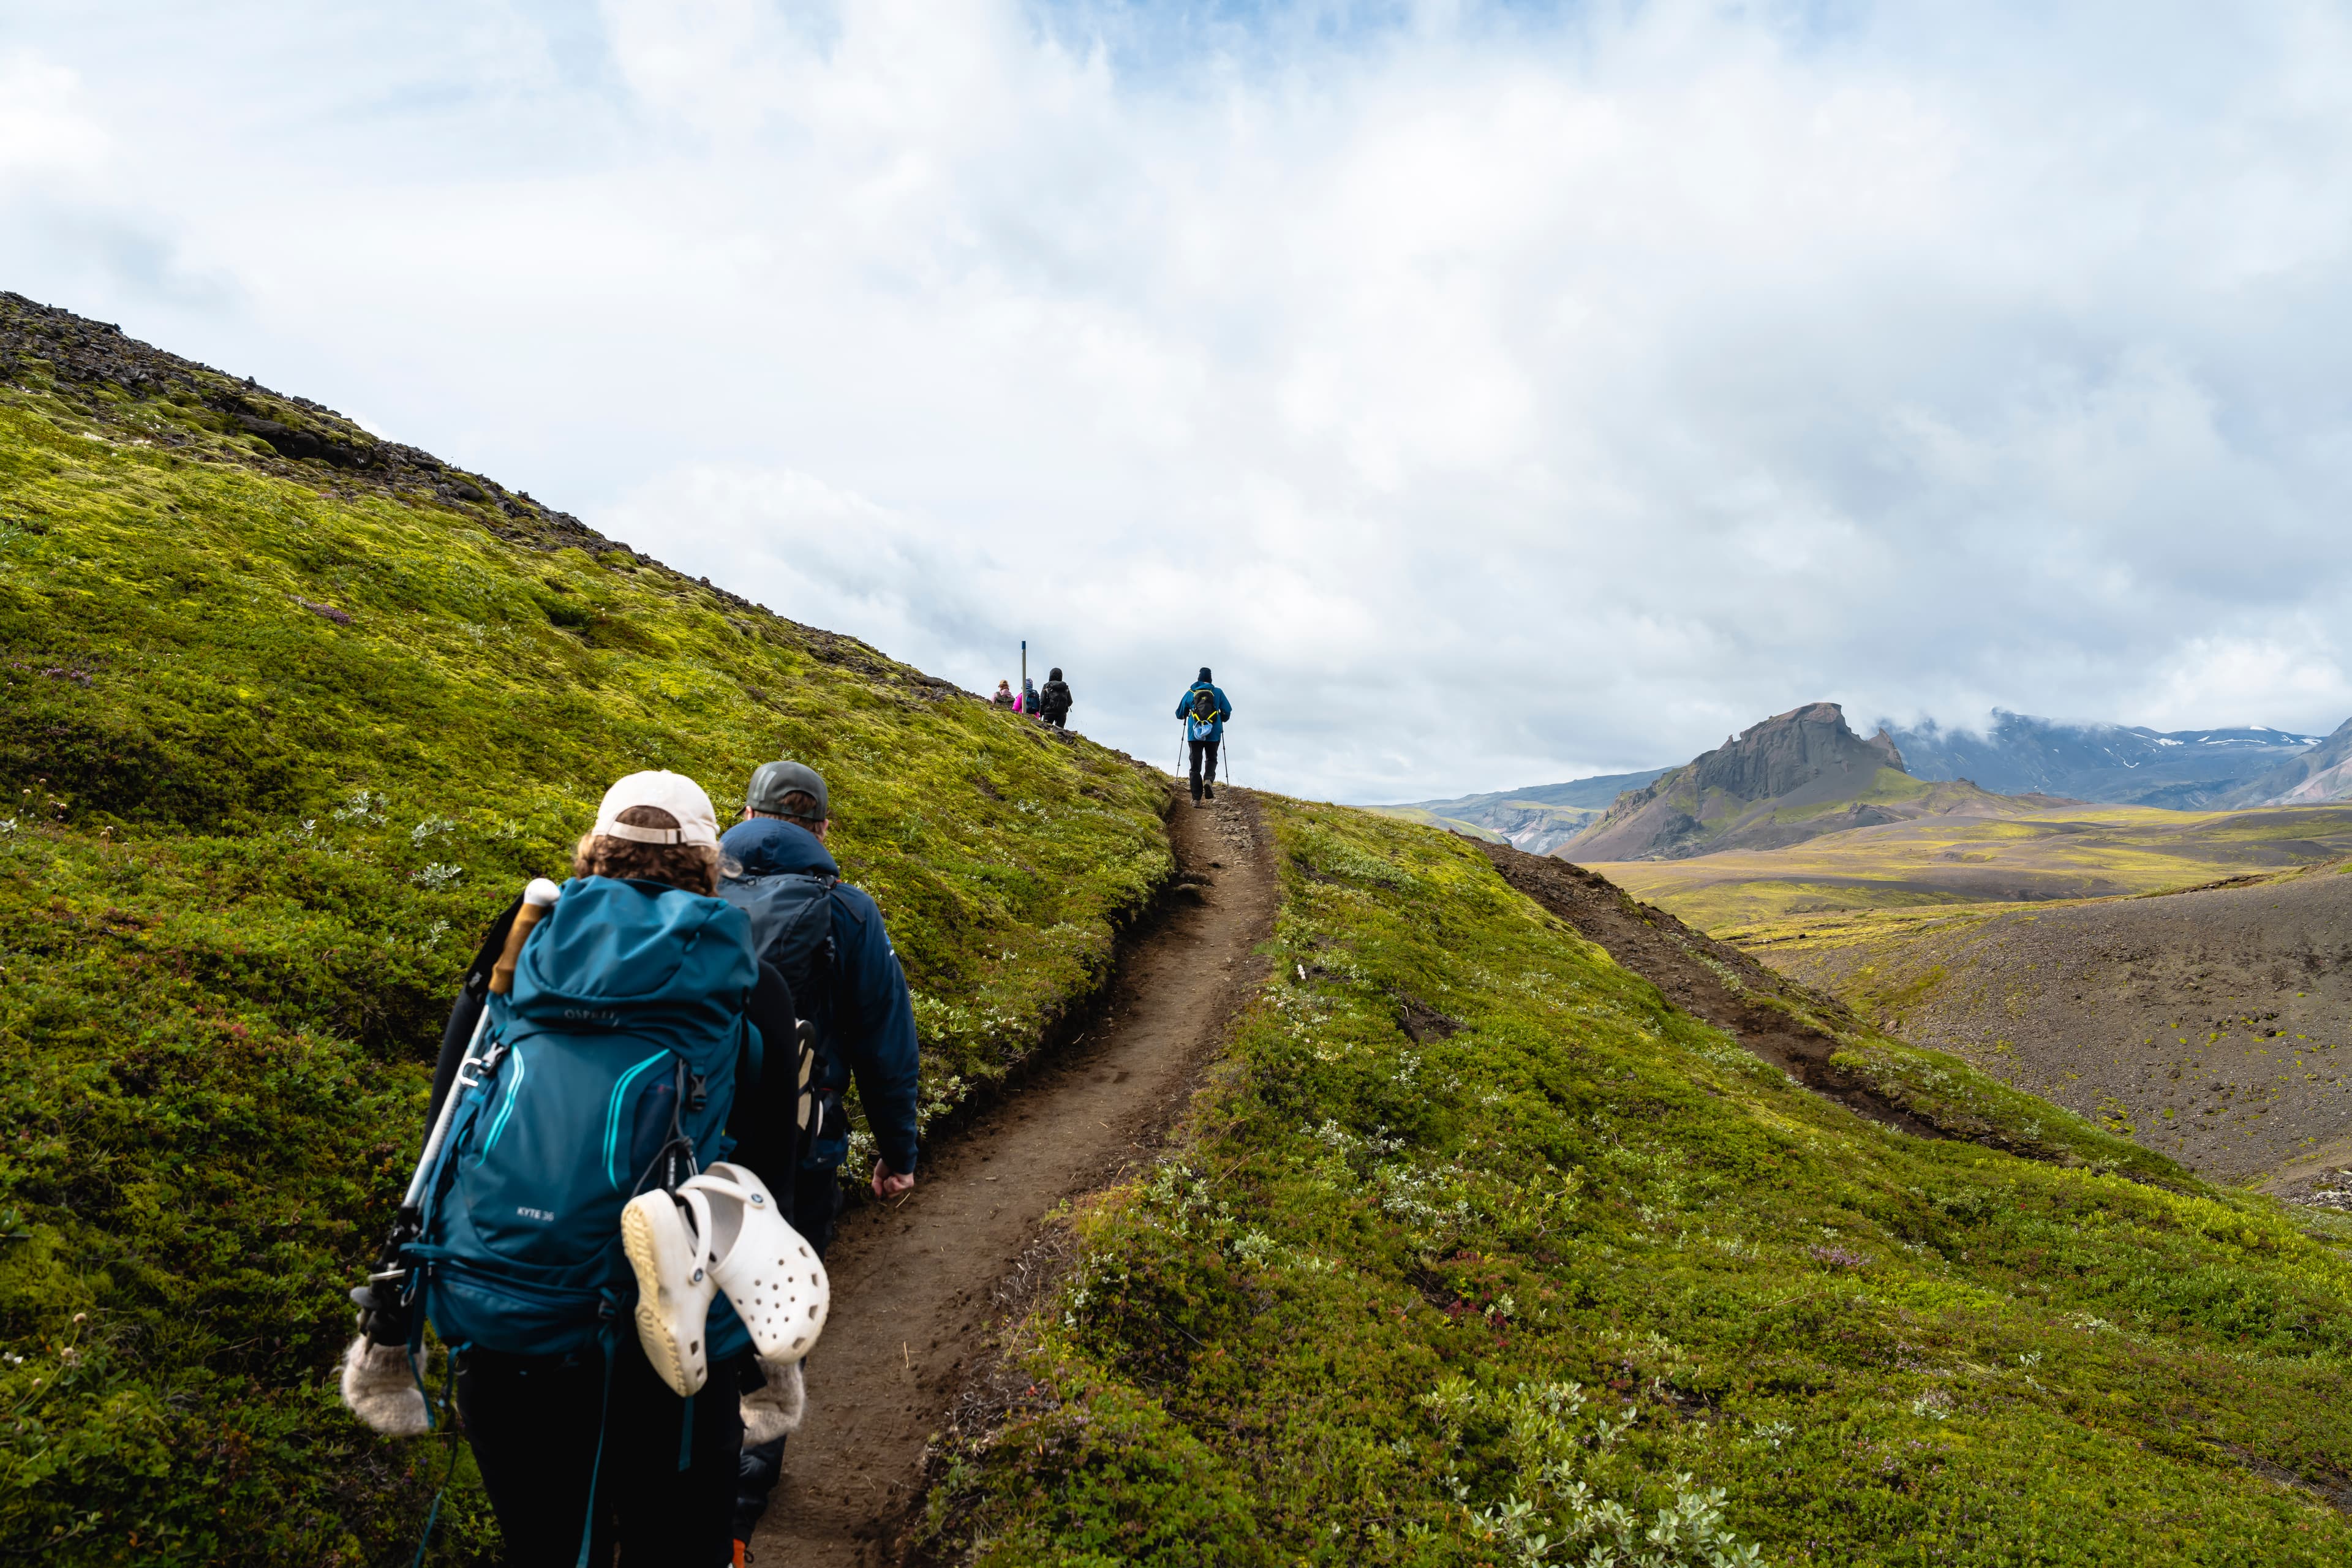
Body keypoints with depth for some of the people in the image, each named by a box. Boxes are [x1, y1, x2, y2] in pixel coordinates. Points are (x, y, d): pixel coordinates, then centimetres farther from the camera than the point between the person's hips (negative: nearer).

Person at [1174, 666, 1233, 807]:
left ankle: (1196, 798, -2)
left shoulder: (1190, 693, 7)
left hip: (1194, 734, 0)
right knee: (1211, 760, 18)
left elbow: (1180, 714, 12)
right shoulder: (1218, 693, 5)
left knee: (1195, 765, 6)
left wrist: (1187, 715, 35)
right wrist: (1221, 720, 24)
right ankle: (1209, 779, -14)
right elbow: (1227, 711, 3)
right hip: (1213, 734, 0)